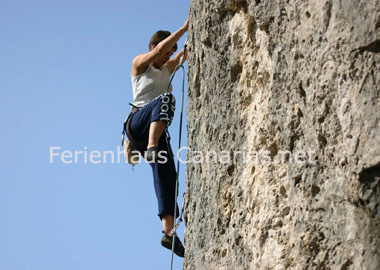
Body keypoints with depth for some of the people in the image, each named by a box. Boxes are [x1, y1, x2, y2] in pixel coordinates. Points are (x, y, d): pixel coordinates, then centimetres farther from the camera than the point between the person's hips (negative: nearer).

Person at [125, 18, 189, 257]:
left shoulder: (167, 69, 28)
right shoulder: (139, 64, 11)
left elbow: (187, 53, 16)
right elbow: (159, 49, -7)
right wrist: (184, 28, -11)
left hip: (156, 130, 6)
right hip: (138, 122, -6)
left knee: (167, 176, -12)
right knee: (166, 99, -36)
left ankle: (169, 232, -22)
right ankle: (152, 149, -53)